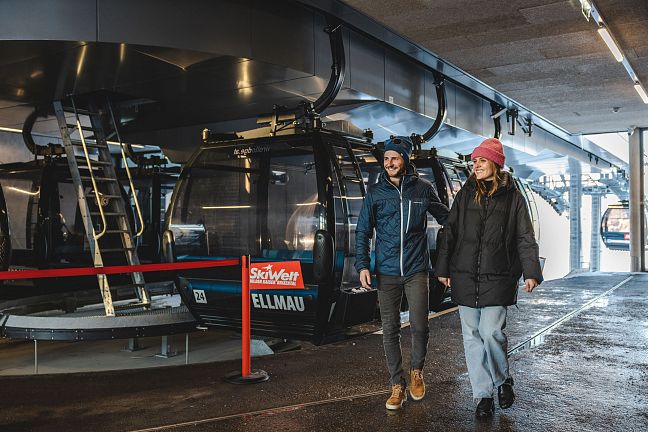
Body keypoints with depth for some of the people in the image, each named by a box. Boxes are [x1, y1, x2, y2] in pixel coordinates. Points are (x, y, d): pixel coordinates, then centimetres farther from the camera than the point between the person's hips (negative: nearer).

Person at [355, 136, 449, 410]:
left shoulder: (423, 189, 3)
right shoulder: (375, 192, 4)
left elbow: (445, 217, 16)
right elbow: (363, 231, 6)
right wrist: (363, 265, -3)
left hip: (416, 269, -1)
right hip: (386, 272, 1)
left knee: (419, 326, -1)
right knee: (390, 330, 4)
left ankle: (416, 372, 27)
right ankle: (398, 385, 17)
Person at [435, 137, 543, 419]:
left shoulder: (512, 196, 2)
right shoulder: (465, 194, 8)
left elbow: (525, 238, 1)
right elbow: (449, 233, 10)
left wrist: (531, 272, -7)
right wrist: (443, 269, 8)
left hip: (497, 278, -3)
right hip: (464, 277, 3)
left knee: (491, 332, -8)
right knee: (472, 336, 5)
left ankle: (503, 379, 21)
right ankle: (484, 394, 18)